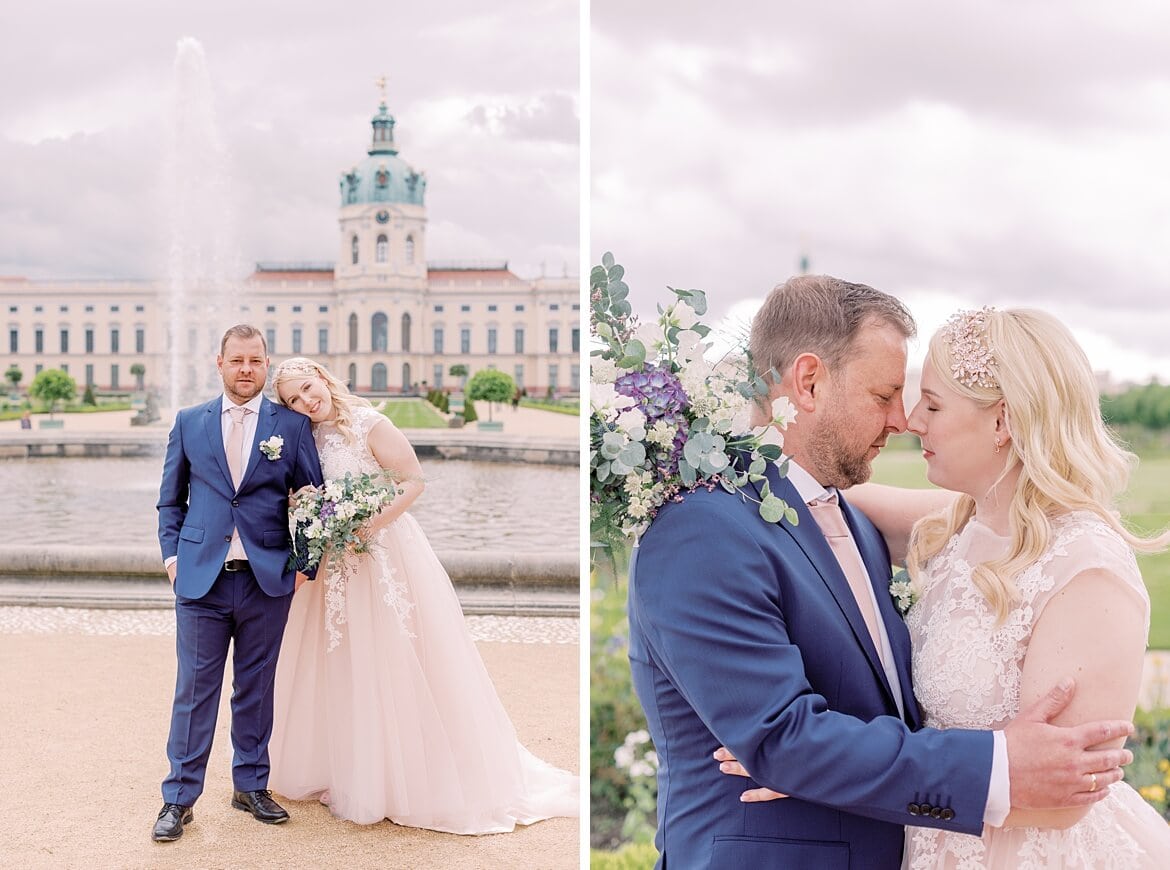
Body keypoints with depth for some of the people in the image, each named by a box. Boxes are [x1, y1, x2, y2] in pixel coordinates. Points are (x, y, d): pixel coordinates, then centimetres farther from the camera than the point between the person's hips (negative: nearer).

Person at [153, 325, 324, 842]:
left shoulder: (292, 426, 4)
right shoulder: (189, 422, 8)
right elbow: (170, 499, 13)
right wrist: (171, 553, 3)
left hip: (268, 580, 0)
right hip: (201, 579, 0)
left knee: (257, 689, 10)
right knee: (194, 690, 2)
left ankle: (251, 786, 25)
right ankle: (179, 799, 12)